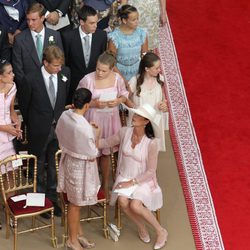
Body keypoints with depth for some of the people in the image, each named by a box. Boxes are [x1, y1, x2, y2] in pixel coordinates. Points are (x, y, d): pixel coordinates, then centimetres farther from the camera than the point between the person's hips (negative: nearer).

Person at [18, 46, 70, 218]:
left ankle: (53, 199, 27)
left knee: (55, 167, 12)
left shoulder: (65, 73, -8)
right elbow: (24, 105, -3)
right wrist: (32, 125, 7)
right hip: (39, 131, -3)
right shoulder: (31, 79, -19)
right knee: (39, 168, 13)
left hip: (59, 128, 3)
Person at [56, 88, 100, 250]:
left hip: (68, 160, 7)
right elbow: (92, 156, -21)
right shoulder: (85, 128, -33)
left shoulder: (64, 116, -11)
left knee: (76, 201, 23)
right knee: (76, 203, 10)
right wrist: (96, 137, -6)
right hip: (80, 166, -7)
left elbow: (60, 134, 8)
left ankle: (79, 232, 40)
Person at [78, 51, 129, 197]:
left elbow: (124, 95, 7)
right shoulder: (88, 80, -19)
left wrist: (118, 101, -15)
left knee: (106, 152, 18)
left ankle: (105, 184, 35)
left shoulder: (117, 79, -9)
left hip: (110, 119, 3)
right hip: (93, 119, -3)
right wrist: (94, 104, -25)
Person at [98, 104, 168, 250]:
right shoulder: (125, 132, -6)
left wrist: (132, 182, -18)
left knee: (135, 206, -28)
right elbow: (107, 143, 8)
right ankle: (141, 228, 4)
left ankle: (161, 231, -2)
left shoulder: (151, 142, -19)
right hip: (124, 177, 4)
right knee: (123, 201, -24)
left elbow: (151, 171, -14)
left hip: (142, 180, -4)